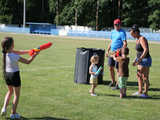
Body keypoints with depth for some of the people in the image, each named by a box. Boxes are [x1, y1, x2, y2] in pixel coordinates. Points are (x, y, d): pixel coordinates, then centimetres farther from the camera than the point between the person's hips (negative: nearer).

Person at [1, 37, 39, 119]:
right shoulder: (15, 57, -27)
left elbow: (19, 52, 1)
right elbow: (27, 62, -14)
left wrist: (29, 51, -5)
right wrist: (35, 54, -4)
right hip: (14, 75, -6)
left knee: (10, 91, 28)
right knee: (16, 94, 13)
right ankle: (13, 113, 18)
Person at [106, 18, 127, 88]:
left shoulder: (122, 33, -9)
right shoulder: (113, 32, 15)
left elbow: (125, 44, -17)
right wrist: (107, 50, 18)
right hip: (112, 52, 7)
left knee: (118, 69, -5)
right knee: (111, 68, 11)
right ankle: (113, 82, 27)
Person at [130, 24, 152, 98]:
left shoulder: (142, 39, -16)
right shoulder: (137, 40, 12)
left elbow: (146, 50, -26)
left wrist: (140, 59, -29)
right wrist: (136, 60, 17)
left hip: (145, 60, -10)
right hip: (141, 60, 10)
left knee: (145, 77, -4)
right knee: (139, 76, 14)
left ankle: (145, 93, 3)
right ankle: (140, 91, 23)